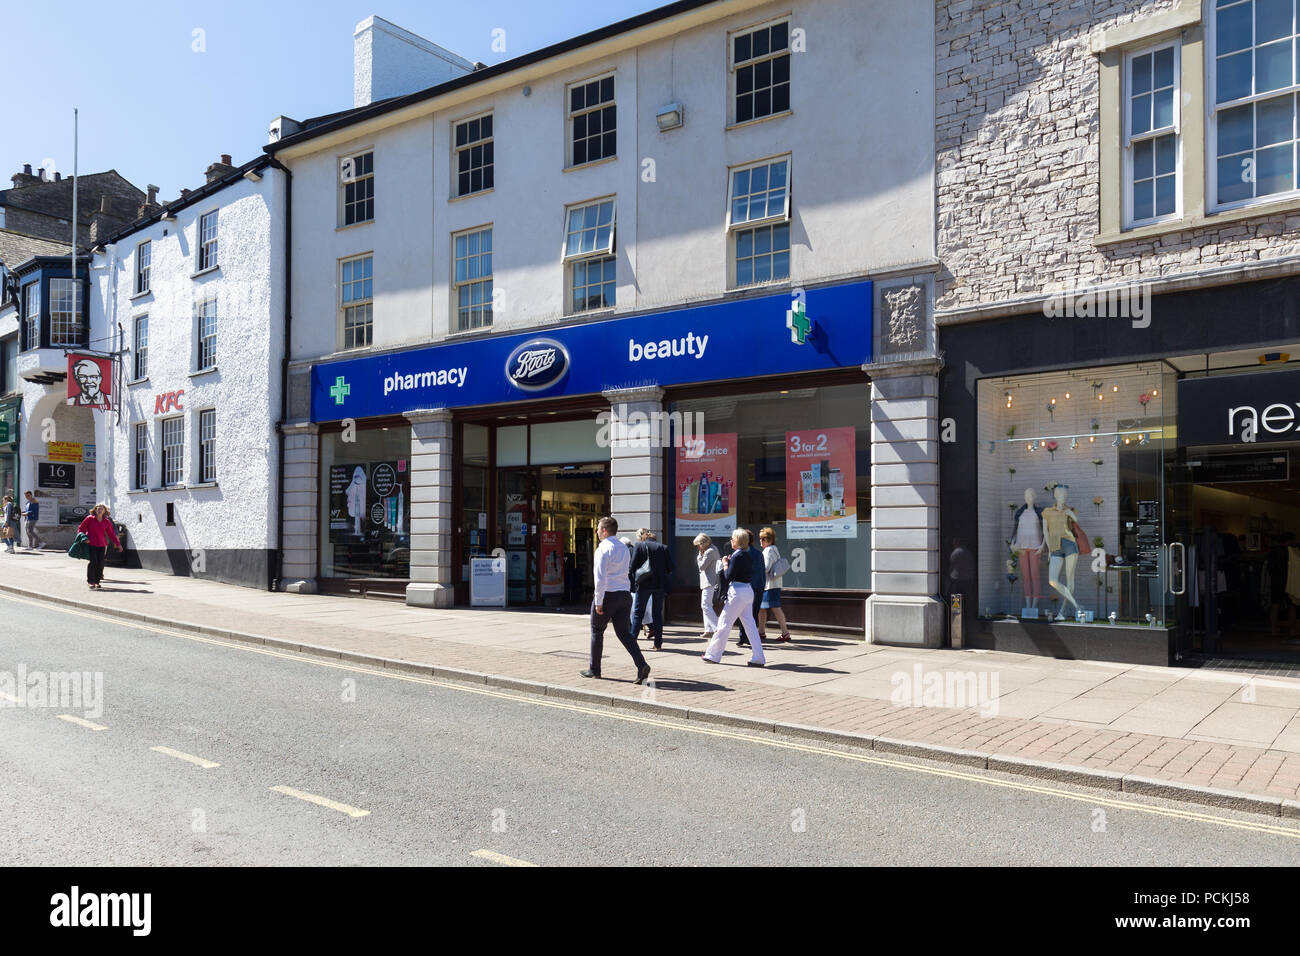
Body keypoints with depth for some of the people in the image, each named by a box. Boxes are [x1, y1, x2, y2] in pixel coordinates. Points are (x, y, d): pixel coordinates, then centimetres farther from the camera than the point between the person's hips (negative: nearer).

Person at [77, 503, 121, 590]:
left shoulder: (107, 521, 10)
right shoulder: (90, 518, 1)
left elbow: (111, 534, 18)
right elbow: (80, 528, 7)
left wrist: (118, 544, 17)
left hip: (102, 545, 3)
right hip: (91, 544, -3)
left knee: (100, 563, 0)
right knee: (93, 562, -11)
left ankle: (97, 581, 13)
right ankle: (90, 582, -1)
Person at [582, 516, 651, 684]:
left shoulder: (603, 549, -11)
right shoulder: (624, 548, 14)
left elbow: (600, 577, -18)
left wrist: (598, 601, -16)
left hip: (608, 594, -7)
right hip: (625, 594, 7)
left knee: (597, 631, 10)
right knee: (624, 633, 7)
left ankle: (594, 670, 18)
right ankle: (641, 665, -11)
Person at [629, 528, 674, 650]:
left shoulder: (639, 546, -4)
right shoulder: (664, 548, 3)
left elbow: (633, 566, -8)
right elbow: (671, 568, 0)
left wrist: (634, 581, 7)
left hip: (644, 585, -2)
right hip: (660, 585, 3)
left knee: (637, 613, 8)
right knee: (657, 614, 11)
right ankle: (658, 643, 10)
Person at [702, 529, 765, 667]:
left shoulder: (737, 555, -14)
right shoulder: (747, 555, 12)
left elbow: (729, 577, -17)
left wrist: (725, 564, -1)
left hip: (738, 592, -9)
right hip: (748, 591, 9)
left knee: (724, 623, 2)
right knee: (750, 624, 9)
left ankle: (713, 654, 11)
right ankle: (758, 658, 7)